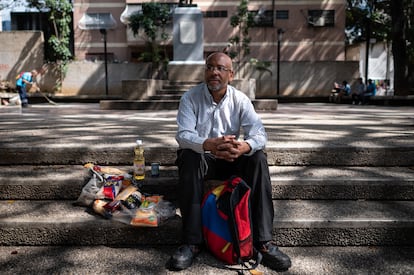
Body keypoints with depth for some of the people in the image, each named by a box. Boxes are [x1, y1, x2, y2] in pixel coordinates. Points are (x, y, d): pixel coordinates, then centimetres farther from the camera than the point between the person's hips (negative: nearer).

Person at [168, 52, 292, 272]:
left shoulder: (240, 99, -6)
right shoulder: (190, 98, -10)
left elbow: (259, 133, -17)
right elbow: (183, 134, -23)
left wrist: (244, 147, -42)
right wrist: (209, 145, -45)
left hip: (231, 159, 1)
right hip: (202, 157, -1)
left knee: (258, 157, -26)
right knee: (188, 158, -34)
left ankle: (263, 240, -23)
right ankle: (192, 242, -30)